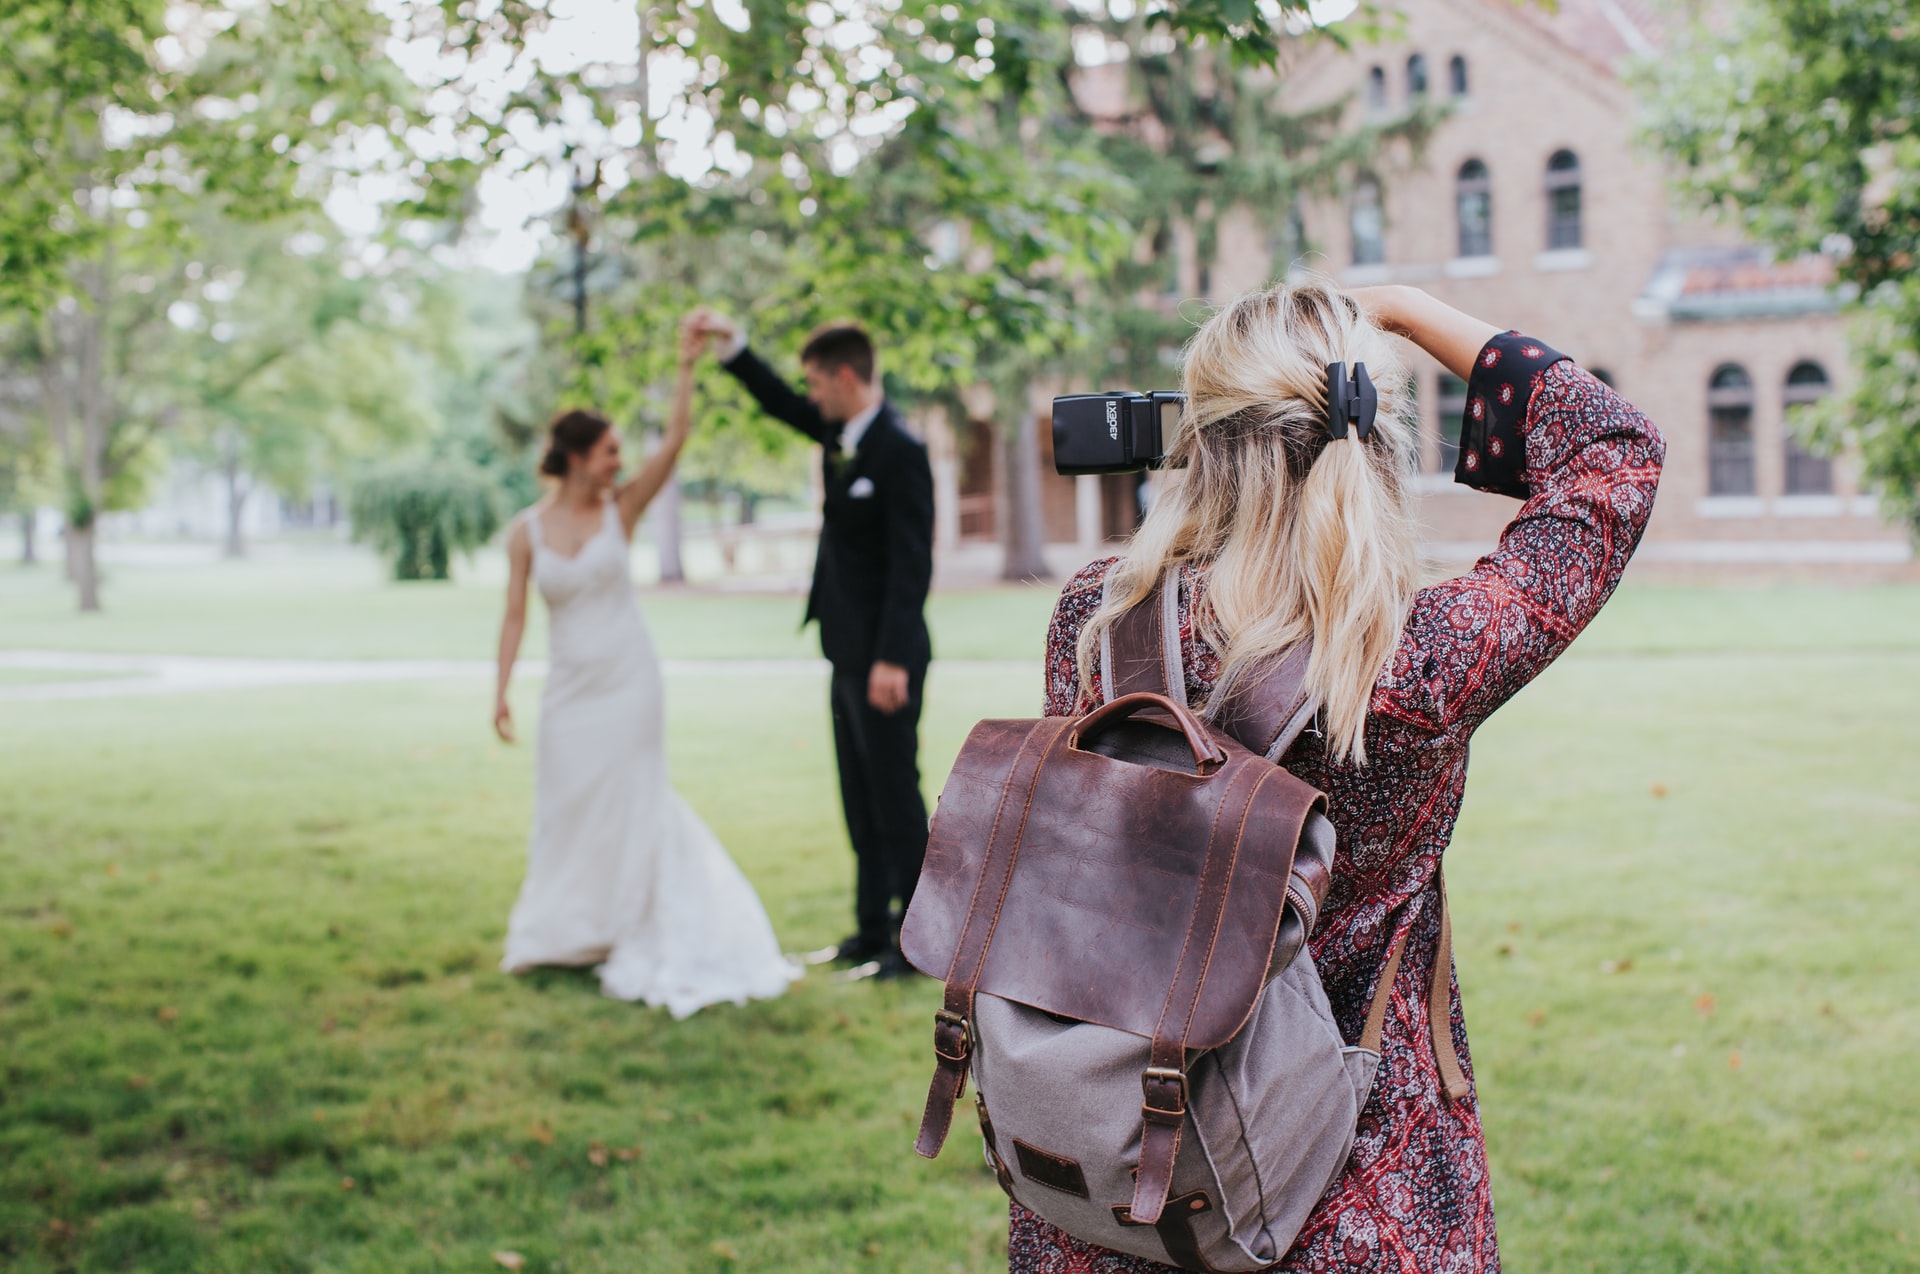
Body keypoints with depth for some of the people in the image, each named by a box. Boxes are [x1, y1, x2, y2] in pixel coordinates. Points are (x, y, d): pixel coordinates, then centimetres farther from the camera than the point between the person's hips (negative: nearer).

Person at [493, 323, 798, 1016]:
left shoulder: (620, 510, -3)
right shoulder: (526, 531, -3)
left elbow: (674, 443, -13)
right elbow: (515, 615, 0)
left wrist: (687, 367, -18)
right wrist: (501, 691, -4)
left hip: (629, 680, -1)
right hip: (571, 687, 1)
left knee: (627, 802, 2)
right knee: (567, 805, 10)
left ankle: (630, 933, 14)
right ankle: (565, 931, 27)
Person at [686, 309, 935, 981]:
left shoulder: (900, 451, -17)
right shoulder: (841, 434, 9)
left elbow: (912, 564, -21)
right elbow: (781, 404, 27)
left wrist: (892, 660, -24)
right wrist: (731, 342, 18)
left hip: (885, 659, -9)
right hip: (850, 655, 9)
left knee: (896, 799, -3)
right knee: (862, 804, 14)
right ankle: (873, 933, 23)